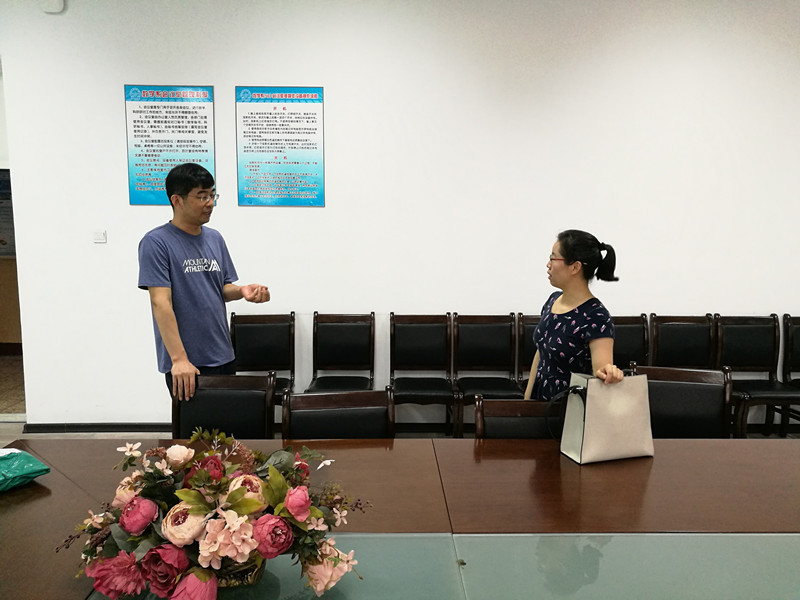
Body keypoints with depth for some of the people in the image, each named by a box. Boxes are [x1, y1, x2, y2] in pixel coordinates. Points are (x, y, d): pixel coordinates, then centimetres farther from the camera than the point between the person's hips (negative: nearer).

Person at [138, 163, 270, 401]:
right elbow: (160, 302, -18)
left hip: (223, 357, 7)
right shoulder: (156, 243, -11)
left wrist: (242, 291, -9)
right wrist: (179, 359, -25)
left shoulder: (214, 238, 10)